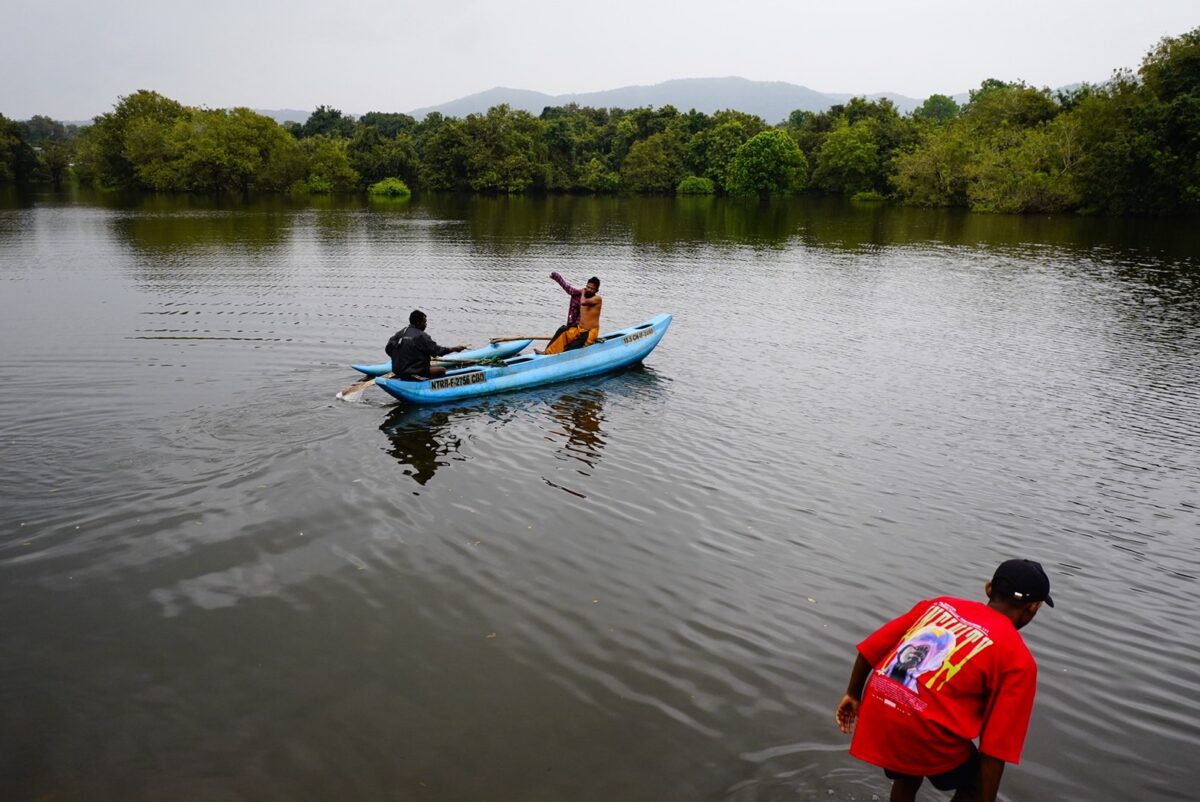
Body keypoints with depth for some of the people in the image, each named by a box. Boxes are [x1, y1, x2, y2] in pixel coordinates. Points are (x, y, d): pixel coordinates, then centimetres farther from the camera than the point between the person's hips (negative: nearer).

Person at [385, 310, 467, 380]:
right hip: (412, 374, -8)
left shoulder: (400, 333, 6)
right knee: (442, 370, 1)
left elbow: (388, 348, 6)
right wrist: (454, 349, -2)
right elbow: (436, 350, -13)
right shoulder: (421, 336, -16)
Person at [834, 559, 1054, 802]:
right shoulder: (1018, 659, 0)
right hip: (925, 728, -5)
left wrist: (853, 694, 28)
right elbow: (995, 744, -5)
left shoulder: (940, 603, 15)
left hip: (876, 707, 6)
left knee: (907, 776, 34)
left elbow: (871, 648, 17)